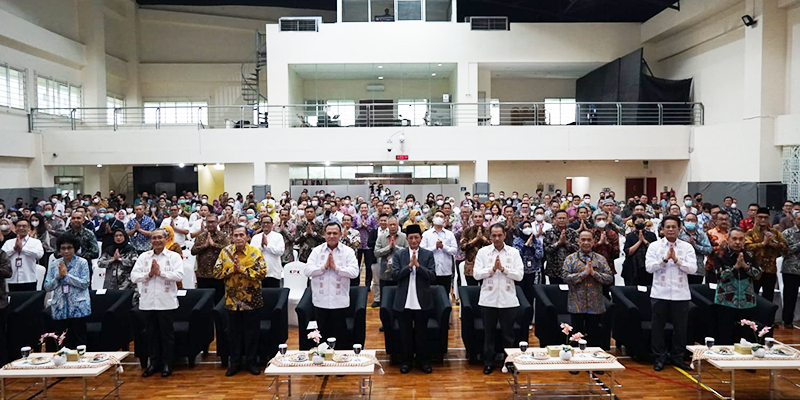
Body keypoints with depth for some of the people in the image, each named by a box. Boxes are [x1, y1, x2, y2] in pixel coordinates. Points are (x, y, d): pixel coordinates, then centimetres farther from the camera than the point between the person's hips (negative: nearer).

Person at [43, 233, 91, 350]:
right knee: (64, 341, 8)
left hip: (78, 308, -4)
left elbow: (85, 283, -12)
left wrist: (66, 275, -13)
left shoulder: (82, 262, -2)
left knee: (79, 340, 0)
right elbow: (47, 287, 7)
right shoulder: (54, 264, 9)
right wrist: (59, 277, -9)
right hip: (60, 308, 4)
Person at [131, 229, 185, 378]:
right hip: (148, 302, 3)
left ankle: (167, 364, 15)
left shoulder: (174, 256, 1)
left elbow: (179, 275, -13)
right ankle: (154, 363, 24)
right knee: (152, 334, 11)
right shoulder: (143, 257, 10)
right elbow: (133, 276, 1)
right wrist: (149, 274, -13)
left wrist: (160, 272, -16)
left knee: (167, 334, 4)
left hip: (166, 302, -3)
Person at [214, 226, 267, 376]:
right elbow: (216, 272, -2)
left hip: (251, 299, -2)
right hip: (232, 299, 2)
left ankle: (251, 362, 20)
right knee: (233, 332, 11)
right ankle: (234, 363, 25)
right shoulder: (225, 252, 0)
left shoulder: (255, 252, -8)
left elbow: (262, 273, -16)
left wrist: (243, 269, -22)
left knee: (251, 332, 7)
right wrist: (232, 269, -17)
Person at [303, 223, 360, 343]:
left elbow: (354, 272, -13)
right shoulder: (317, 251, 5)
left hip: (340, 301, -1)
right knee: (323, 333, 12)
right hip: (320, 301, 2)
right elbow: (306, 271, -6)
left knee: (340, 334, 7)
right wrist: (324, 267, -15)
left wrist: (336, 267, -18)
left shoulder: (348, 251, 0)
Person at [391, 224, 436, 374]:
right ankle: (406, 361, 25)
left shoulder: (428, 254, 1)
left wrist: (418, 265, -17)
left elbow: (432, 277, -7)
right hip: (404, 302, 1)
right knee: (405, 333, 10)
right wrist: (409, 265, -17)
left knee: (422, 333, 10)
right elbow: (394, 276, -7)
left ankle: (423, 360, 25)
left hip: (422, 301, 0)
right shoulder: (398, 254, 2)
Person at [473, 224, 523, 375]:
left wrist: (503, 269, -15)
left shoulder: (514, 252, 2)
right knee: (489, 333, 10)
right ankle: (488, 362, 22)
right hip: (488, 300, 0)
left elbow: (519, 275, -5)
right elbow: (477, 274, -6)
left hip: (508, 300, 0)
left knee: (508, 333, 10)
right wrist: (492, 269, -16)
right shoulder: (483, 252, 1)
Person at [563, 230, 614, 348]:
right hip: (576, 306, -1)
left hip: (595, 306, 2)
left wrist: (594, 273, -14)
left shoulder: (601, 259, 7)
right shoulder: (570, 259, 2)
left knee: (595, 336, 10)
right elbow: (566, 277, -11)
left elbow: (610, 278, -2)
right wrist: (584, 272, -16)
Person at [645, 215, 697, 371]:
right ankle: (660, 357, 18)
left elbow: (693, 268, -6)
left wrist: (676, 260, -16)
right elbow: (649, 267, -8)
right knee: (658, 326, 6)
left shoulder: (687, 247, 4)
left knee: (680, 327, 8)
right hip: (660, 293, -1)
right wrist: (665, 259, -17)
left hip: (681, 294, 1)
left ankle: (677, 357, 23)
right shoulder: (655, 246, 2)